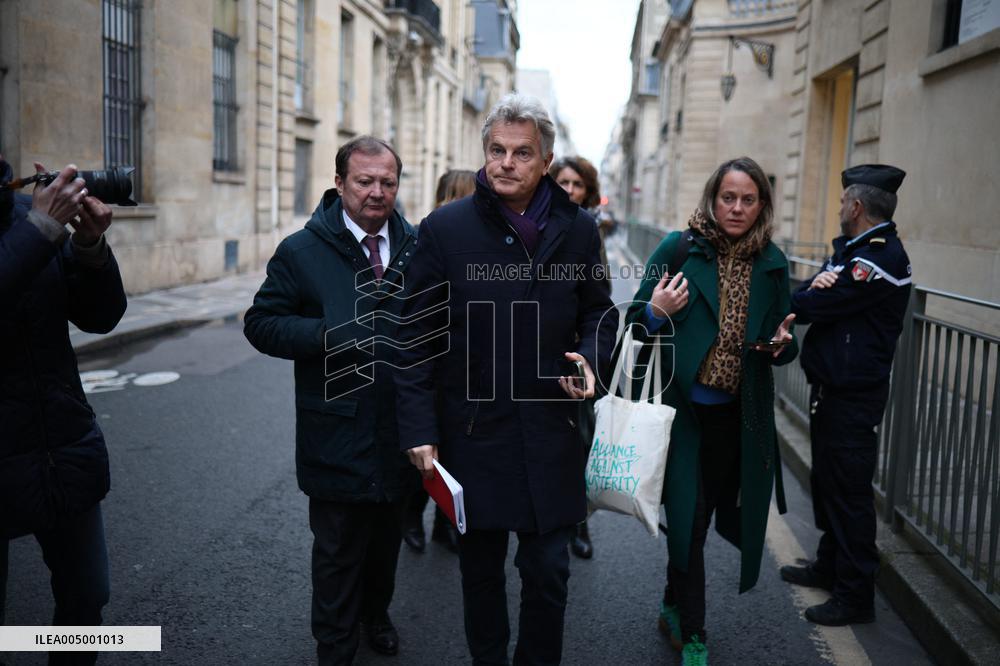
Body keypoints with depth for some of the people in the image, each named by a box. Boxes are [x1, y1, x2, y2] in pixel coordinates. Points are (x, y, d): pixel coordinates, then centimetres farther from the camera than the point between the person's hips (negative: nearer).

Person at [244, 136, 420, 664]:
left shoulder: (415, 247, 1)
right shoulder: (302, 251, -7)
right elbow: (261, 323, -7)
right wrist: (326, 334, -22)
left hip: (400, 429, 4)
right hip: (338, 435, -3)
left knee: (387, 536, 22)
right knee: (337, 550, 10)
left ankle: (375, 613, 48)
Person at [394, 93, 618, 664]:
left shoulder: (578, 229, 0)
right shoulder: (445, 227, -6)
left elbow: (600, 311, 13)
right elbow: (419, 335, -5)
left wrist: (590, 358, -9)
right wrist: (420, 429, -8)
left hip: (550, 429, 1)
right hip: (472, 429, -1)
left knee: (548, 570, 12)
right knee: (481, 569, 16)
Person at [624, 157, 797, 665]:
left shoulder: (771, 262, 4)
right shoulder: (680, 249, -5)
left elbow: (783, 338, 13)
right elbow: (636, 323, -1)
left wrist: (783, 345, -10)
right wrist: (655, 312, -22)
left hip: (740, 416, 4)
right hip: (684, 408, -3)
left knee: (706, 512, 15)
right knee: (688, 517, 0)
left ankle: (675, 607, 39)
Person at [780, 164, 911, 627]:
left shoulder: (880, 258, -20)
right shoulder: (850, 249, 12)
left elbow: (808, 306, -23)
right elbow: (808, 300, 6)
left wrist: (811, 293, -1)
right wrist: (817, 285, -15)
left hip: (852, 397, -10)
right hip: (831, 388, 10)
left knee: (849, 492, -1)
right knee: (827, 481, 20)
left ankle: (855, 597, 11)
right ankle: (829, 567, 35)